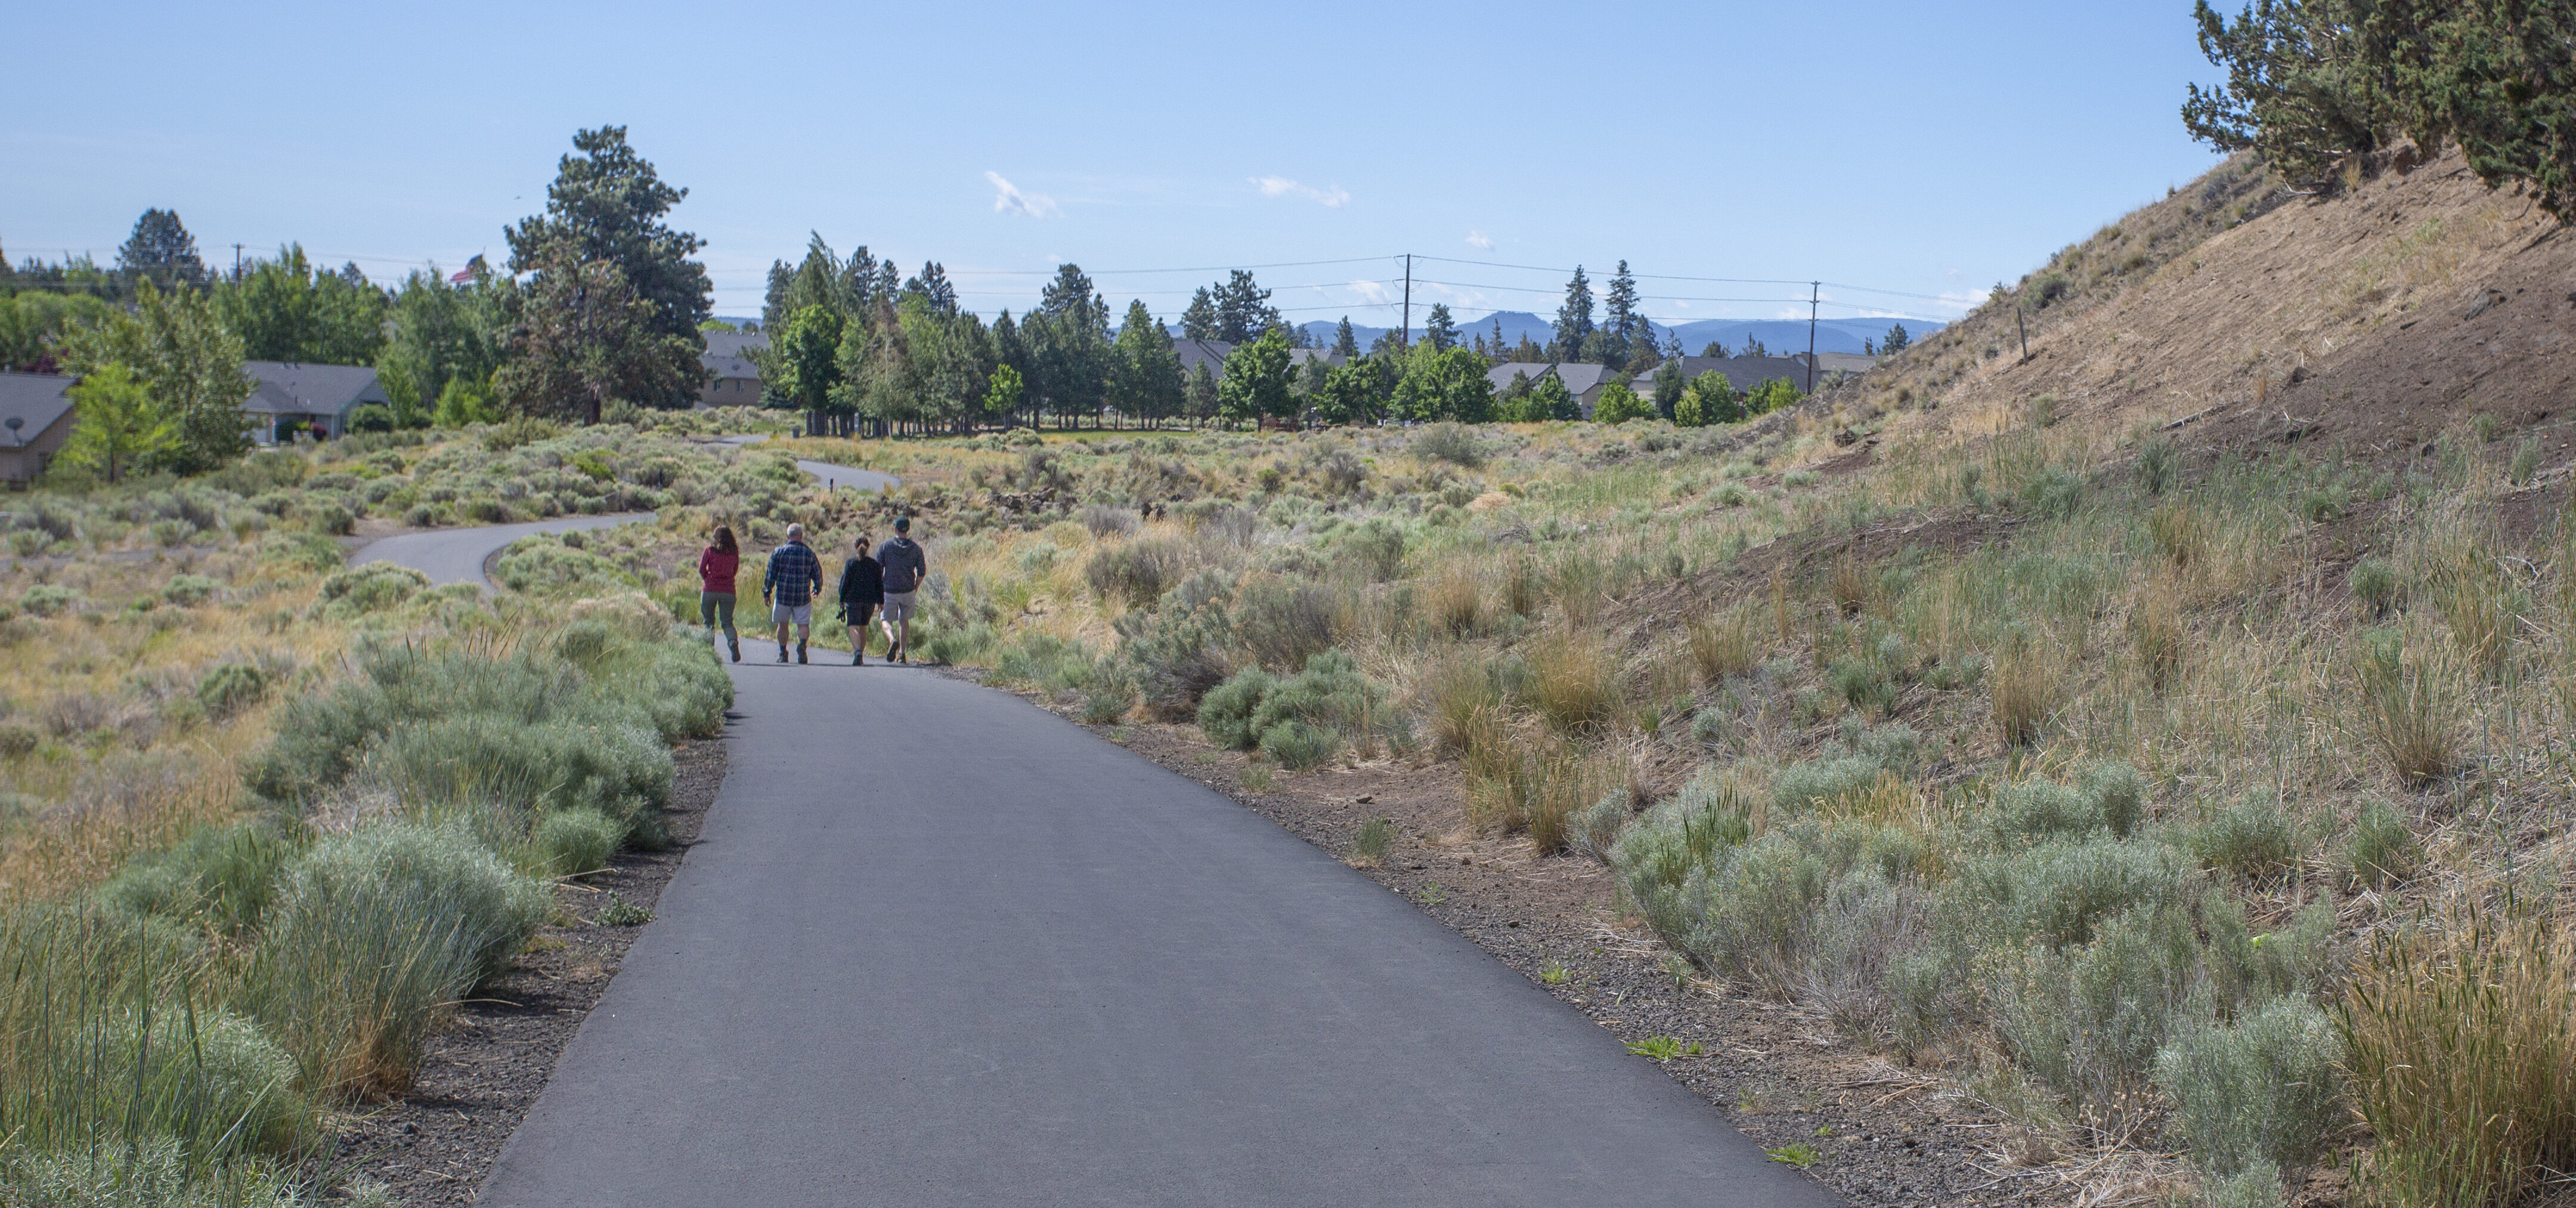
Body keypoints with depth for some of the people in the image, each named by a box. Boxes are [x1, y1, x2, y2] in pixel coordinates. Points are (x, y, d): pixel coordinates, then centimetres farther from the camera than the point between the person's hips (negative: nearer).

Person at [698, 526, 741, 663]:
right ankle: (733, 641, -23)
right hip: (728, 590, 2)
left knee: (708, 622, 11)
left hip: (710, 590, -2)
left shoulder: (710, 550, -6)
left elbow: (701, 570, -2)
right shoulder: (734, 552, 1)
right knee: (728, 622, 6)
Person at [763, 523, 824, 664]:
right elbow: (817, 575, 7)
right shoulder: (809, 554, 1)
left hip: (783, 595, 0)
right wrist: (817, 589, 26)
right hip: (803, 597, 0)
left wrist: (766, 593, 7)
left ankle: (782, 653, 18)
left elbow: (770, 574, -1)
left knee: (783, 624, 15)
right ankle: (802, 644, -26)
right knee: (803, 624, 2)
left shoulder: (778, 552, -1)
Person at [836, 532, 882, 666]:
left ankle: (857, 651, -31)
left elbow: (845, 583, -5)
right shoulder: (875, 564, 3)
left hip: (853, 600, -3)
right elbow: (880, 585, 6)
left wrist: (842, 600, 1)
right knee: (863, 627, 16)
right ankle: (861, 658, 18)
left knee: (854, 627, -7)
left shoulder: (850, 563, -5)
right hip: (870, 601, 3)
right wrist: (880, 602, 12)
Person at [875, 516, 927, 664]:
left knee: (887, 621, 8)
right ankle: (902, 653, 9)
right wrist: (916, 588, 13)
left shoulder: (885, 546, -4)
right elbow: (921, 572, 0)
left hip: (889, 591, -2)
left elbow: (877, 570, -6)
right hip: (908, 591, 2)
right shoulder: (916, 549, 1)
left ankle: (892, 640, -23)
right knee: (904, 622, 16)